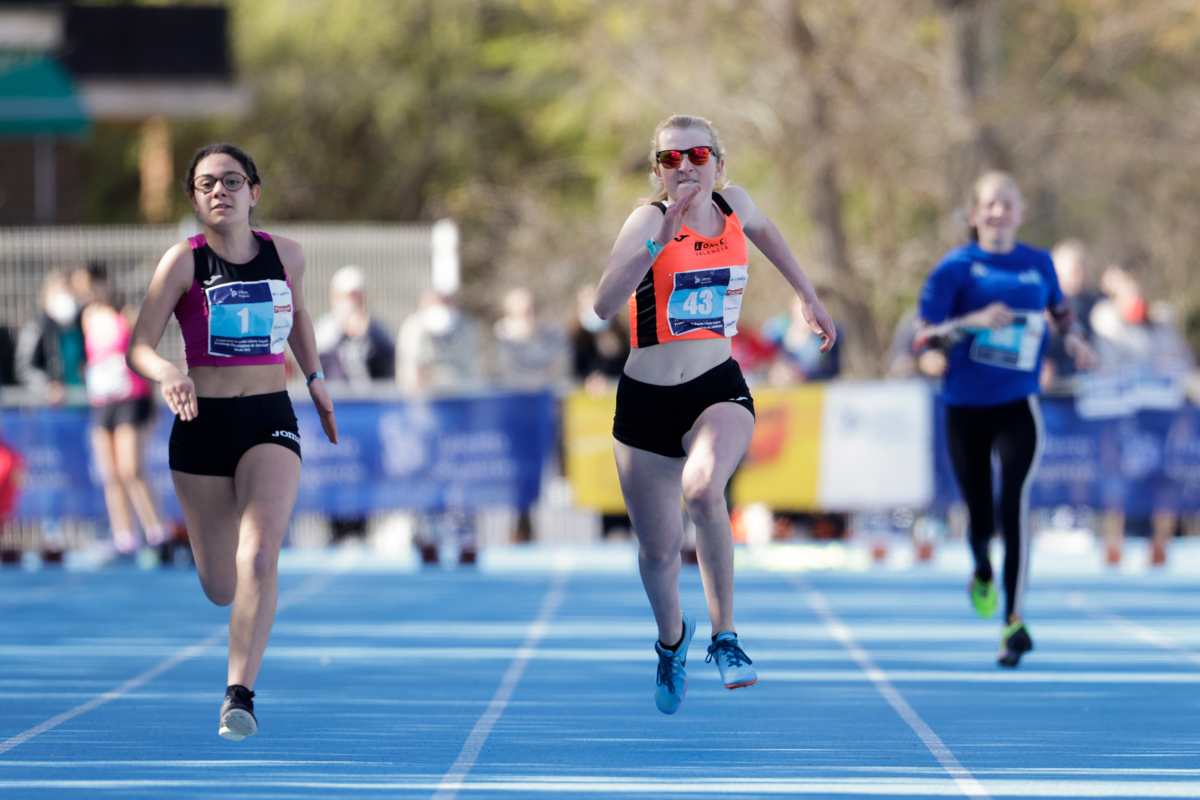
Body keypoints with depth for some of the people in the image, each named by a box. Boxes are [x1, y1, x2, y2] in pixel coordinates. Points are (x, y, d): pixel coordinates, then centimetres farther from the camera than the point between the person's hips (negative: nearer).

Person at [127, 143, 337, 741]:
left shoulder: (286, 255, 3)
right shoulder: (183, 261, -6)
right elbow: (138, 348, -12)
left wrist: (315, 379, 21)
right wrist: (168, 375, -32)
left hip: (270, 421, 1)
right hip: (202, 423, -1)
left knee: (259, 560, -22)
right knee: (220, 589, 8)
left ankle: (240, 696, -19)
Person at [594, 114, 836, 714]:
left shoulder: (733, 205, 1)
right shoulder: (649, 220, -12)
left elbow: (764, 230, 28)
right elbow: (604, 304, -28)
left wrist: (809, 297, 31)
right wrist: (661, 240, -36)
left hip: (718, 392, 1)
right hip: (645, 400, -1)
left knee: (702, 489, -33)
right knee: (658, 551, 9)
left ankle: (724, 636, -17)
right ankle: (672, 639, 44)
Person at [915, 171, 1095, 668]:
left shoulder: (1038, 263, 6)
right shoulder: (955, 267, -2)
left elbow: (1059, 309, 26)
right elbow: (924, 337, -7)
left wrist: (1072, 339, 5)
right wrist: (973, 322, -22)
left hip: (1018, 407, 0)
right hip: (965, 408, 0)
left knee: (1015, 501, -21)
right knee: (979, 516, 7)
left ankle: (1014, 621, -21)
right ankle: (982, 575, 44)